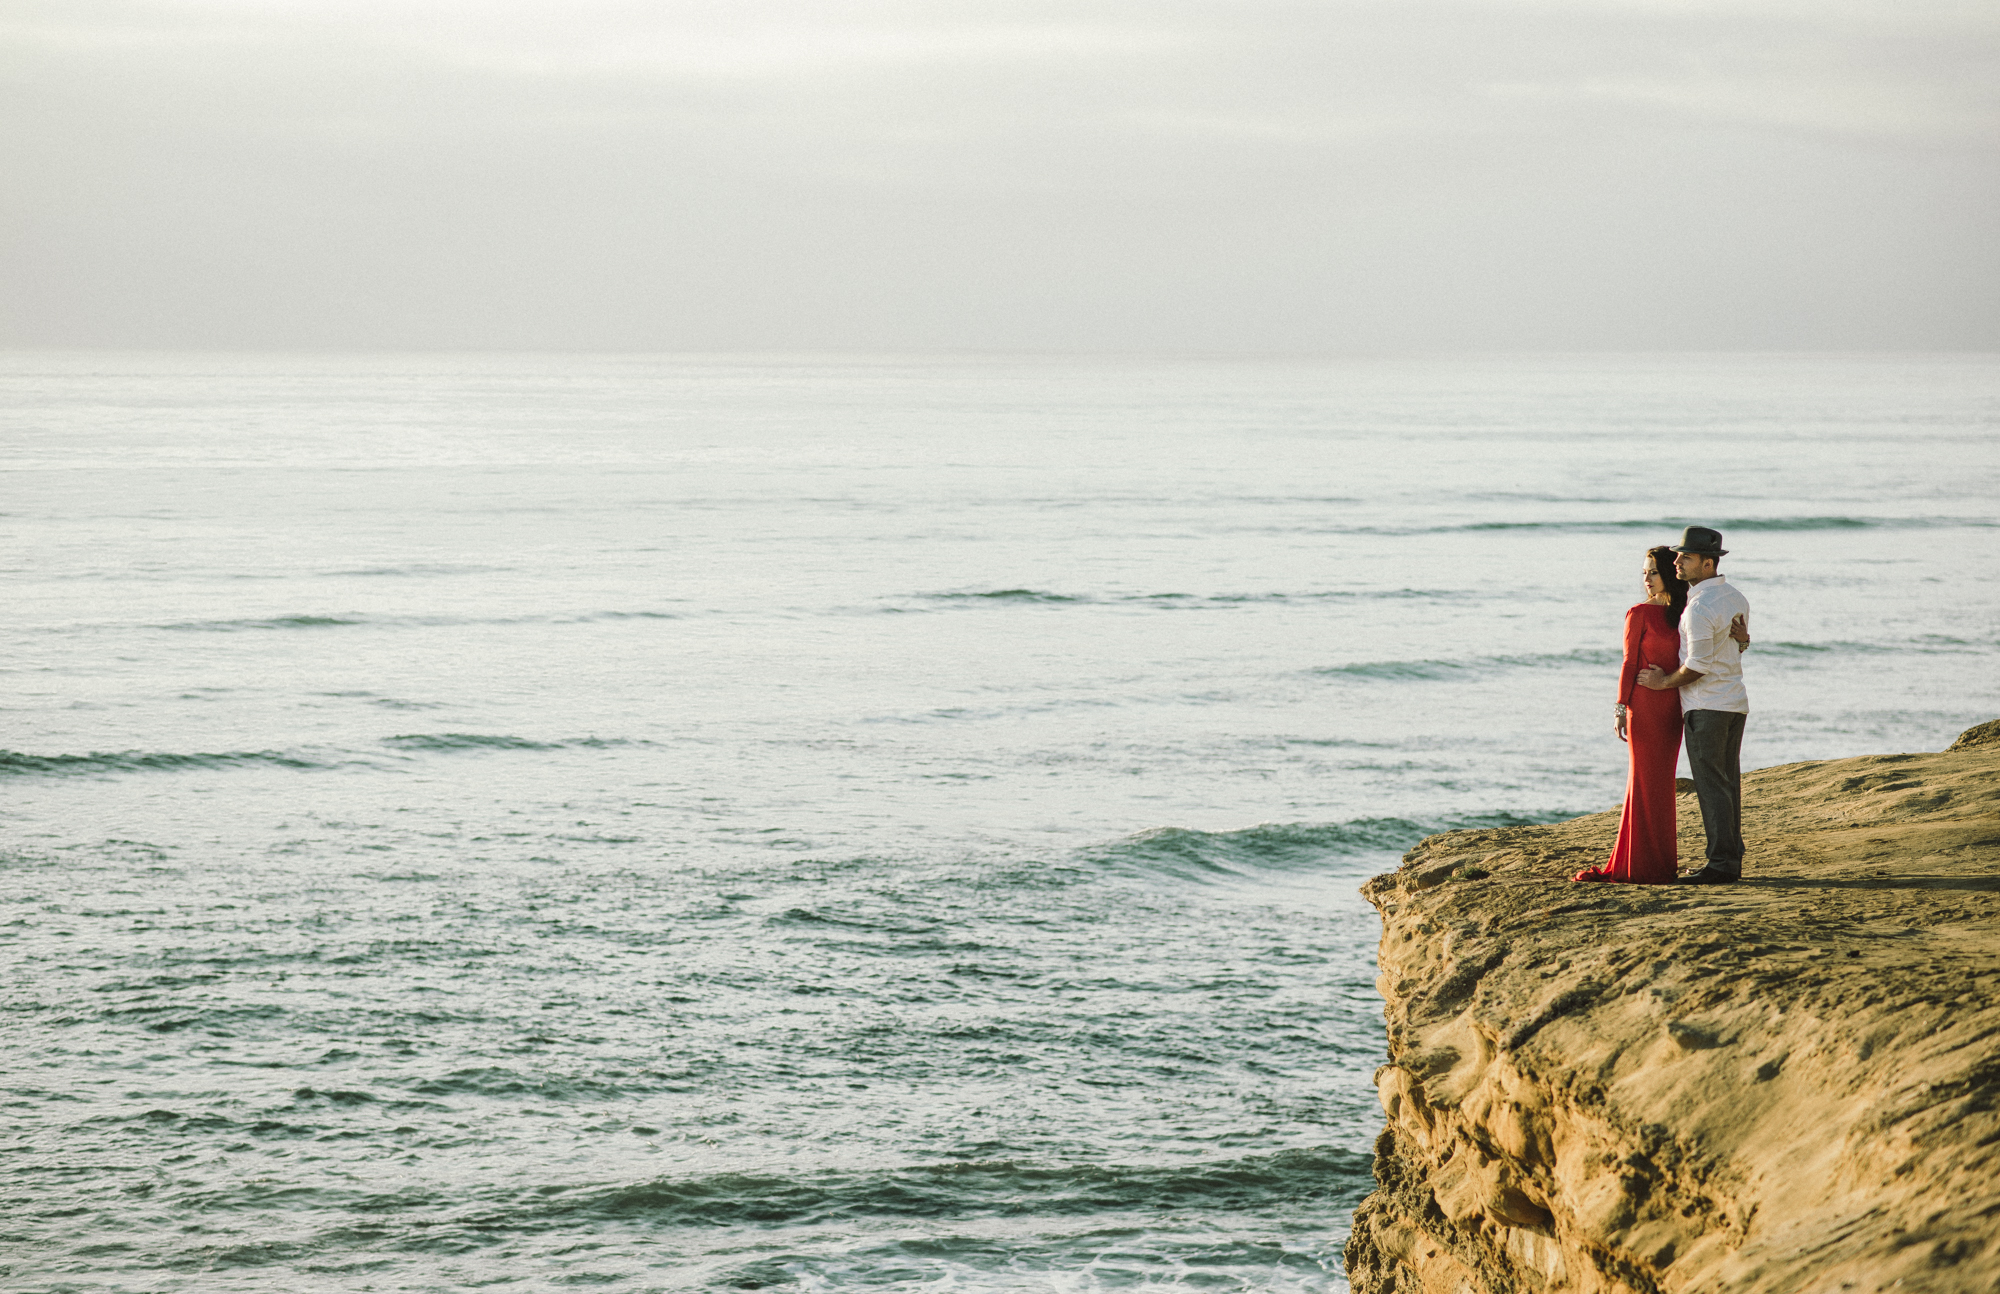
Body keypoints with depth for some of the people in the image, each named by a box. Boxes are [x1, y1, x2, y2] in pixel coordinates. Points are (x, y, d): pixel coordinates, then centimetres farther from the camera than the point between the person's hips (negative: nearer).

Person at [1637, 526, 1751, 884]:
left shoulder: (1699, 609, -18)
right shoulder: (1737, 599, 10)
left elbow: (1698, 666, -22)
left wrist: (1664, 682, -6)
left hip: (1706, 707, -9)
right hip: (1736, 703, 9)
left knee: (1711, 786, -6)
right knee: (1728, 784, 11)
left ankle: (1721, 864, -7)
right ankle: (1732, 859, 13)